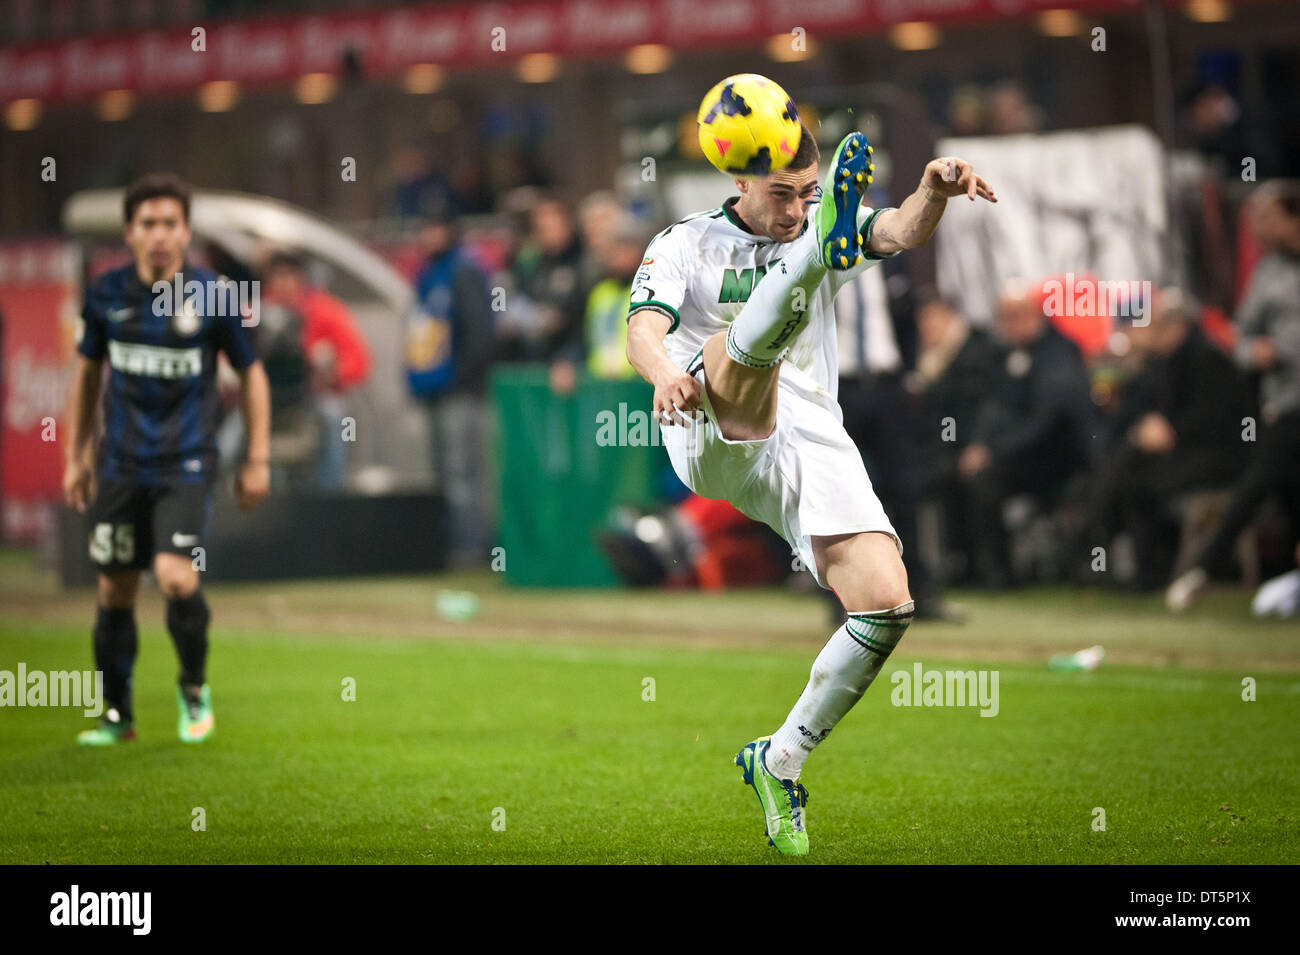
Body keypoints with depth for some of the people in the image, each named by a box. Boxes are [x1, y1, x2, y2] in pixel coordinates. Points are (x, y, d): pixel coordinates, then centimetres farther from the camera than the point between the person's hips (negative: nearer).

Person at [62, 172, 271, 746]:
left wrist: (257, 460, 2)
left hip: (186, 465, -3)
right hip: (121, 464, 3)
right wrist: (76, 454, 13)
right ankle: (116, 715, 22)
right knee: (115, 591, 6)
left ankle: (194, 688, 9)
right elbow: (88, 370, 14)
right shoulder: (107, 294, -1)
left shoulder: (213, 295, -8)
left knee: (176, 579, -18)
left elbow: (250, 373, 3)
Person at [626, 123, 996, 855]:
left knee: (887, 603, -13)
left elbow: (900, 233, -3)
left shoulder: (823, 227, 18)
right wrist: (664, 373, -32)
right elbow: (644, 329, -7)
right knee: (744, 341, -33)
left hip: (811, 444, 3)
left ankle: (779, 763, 1)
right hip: (714, 438, -3)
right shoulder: (687, 244, 11)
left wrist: (935, 192, -27)